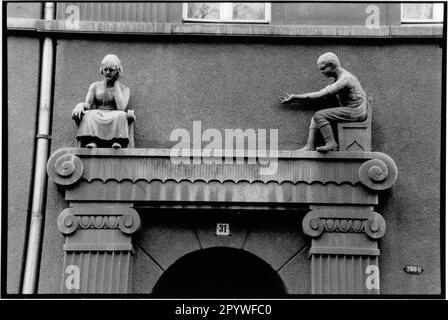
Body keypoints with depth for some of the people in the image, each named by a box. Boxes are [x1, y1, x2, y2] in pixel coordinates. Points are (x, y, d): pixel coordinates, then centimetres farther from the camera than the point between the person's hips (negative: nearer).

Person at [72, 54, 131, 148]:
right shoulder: (95, 86, 20)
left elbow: (121, 108, -7)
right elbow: (87, 105, 7)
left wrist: (116, 84, 2)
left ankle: (117, 142, -44)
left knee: (121, 115, -36)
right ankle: (92, 142, -46)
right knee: (88, 114, -34)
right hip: (95, 121, 1)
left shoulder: (124, 89, 13)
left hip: (114, 122, -1)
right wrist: (80, 105, -19)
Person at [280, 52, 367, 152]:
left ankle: (331, 143, -12)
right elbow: (324, 93, 15)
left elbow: (321, 95, -22)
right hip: (352, 111, 10)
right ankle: (310, 147, -9)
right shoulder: (339, 77, 14)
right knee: (315, 117, 1)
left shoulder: (344, 79, -19)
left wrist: (295, 97, -18)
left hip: (356, 112, -10)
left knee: (319, 115, -17)